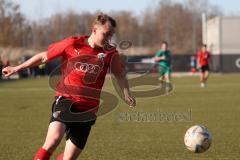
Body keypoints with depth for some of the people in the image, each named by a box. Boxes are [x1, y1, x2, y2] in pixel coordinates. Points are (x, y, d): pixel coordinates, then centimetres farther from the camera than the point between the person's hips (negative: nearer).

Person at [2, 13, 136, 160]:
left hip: (87, 109, 2)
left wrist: (127, 94, -3)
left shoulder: (110, 53, 1)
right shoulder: (72, 44, -3)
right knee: (54, 138, -30)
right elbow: (44, 57, 7)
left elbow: (120, 74, 15)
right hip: (65, 99, -2)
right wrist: (17, 68, 12)